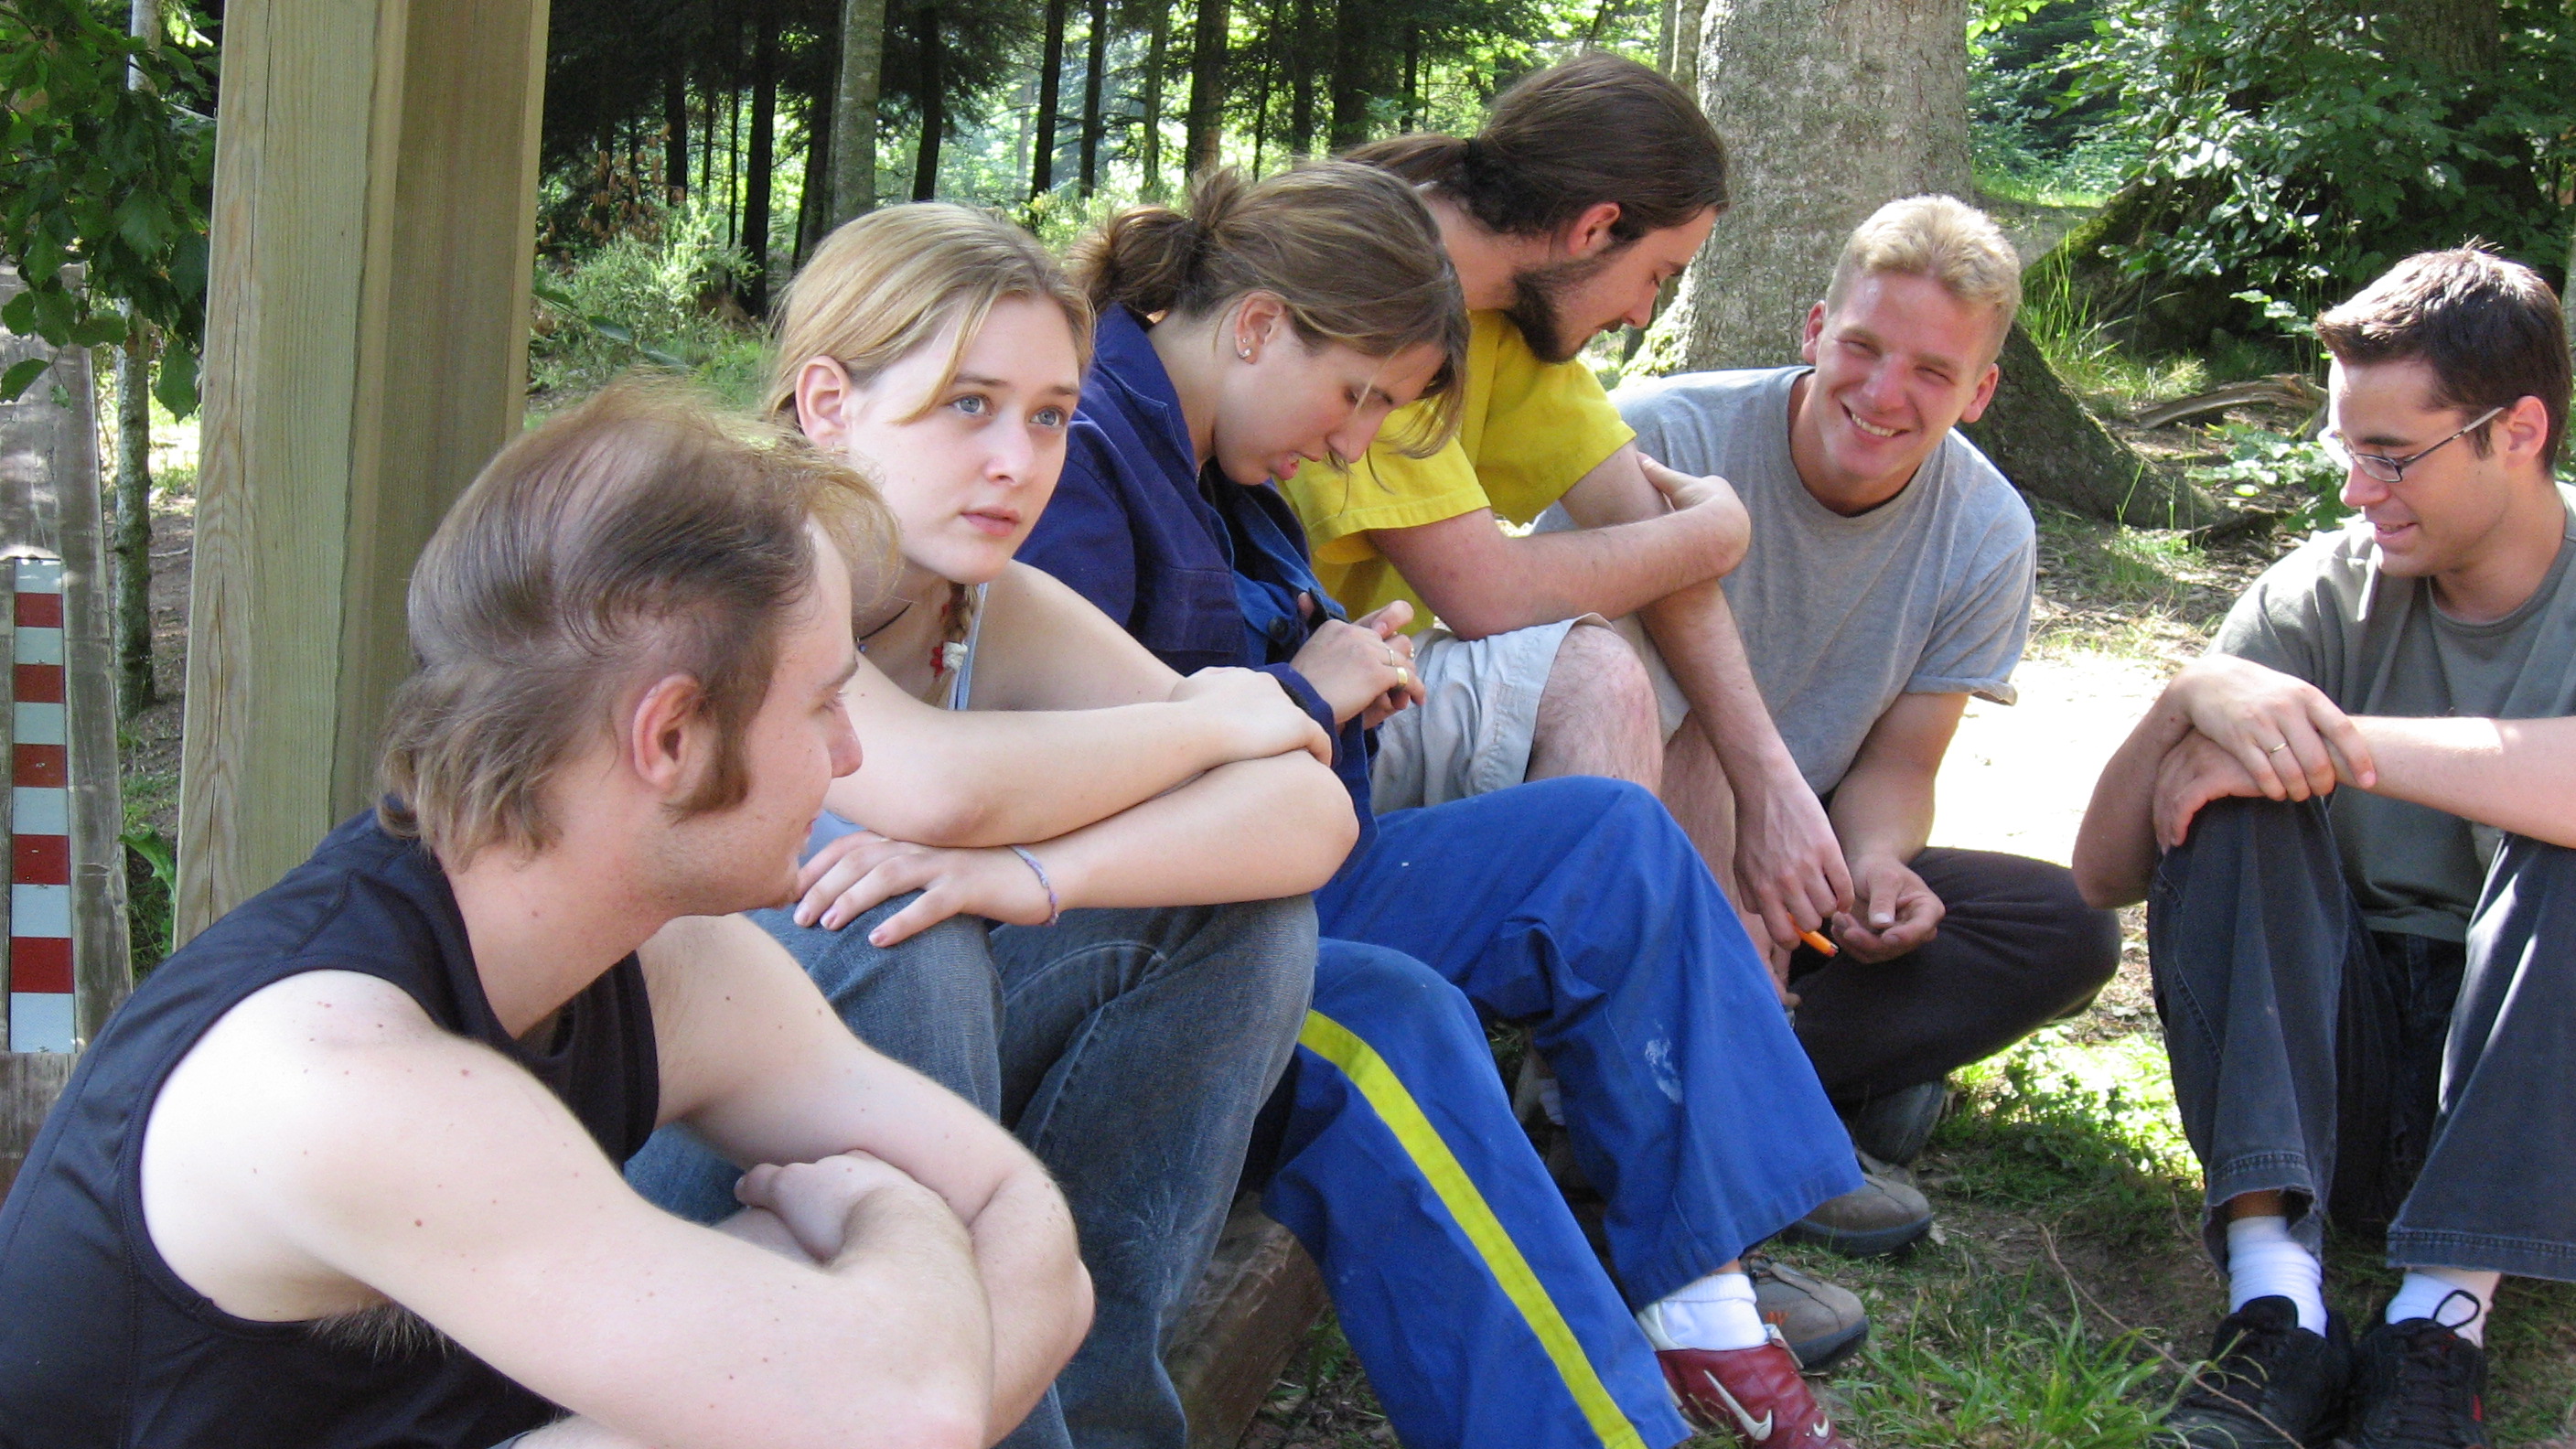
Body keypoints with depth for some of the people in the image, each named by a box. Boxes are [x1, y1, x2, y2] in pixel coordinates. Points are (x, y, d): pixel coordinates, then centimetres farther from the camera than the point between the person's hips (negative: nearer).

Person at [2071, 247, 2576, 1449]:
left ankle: (2442, 1315, -34)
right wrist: (2192, 700, -25)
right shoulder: (2324, 595, -1)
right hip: (2341, 1053, 3)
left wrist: (2335, 739, -28)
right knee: (2225, 797, -21)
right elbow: (2106, 875, -7)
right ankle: (2276, 1304, -35)